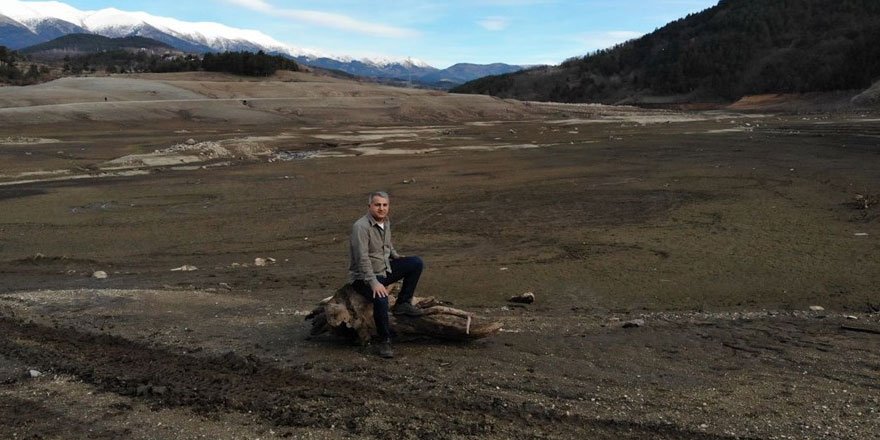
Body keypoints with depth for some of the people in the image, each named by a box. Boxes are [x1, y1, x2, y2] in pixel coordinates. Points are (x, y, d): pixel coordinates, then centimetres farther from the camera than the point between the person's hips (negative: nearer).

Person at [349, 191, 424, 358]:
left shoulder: (386, 221, 5)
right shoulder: (361, 227, -22)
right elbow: (362, 258, -28)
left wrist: (397, 257, 10)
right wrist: (374, 282, -35)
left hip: (385, 269, 8)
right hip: (364, 276, -8)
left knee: (416, 263, -4)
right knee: (381, 298, -35)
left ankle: (403, 303, 1)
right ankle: (384, 341, -17)